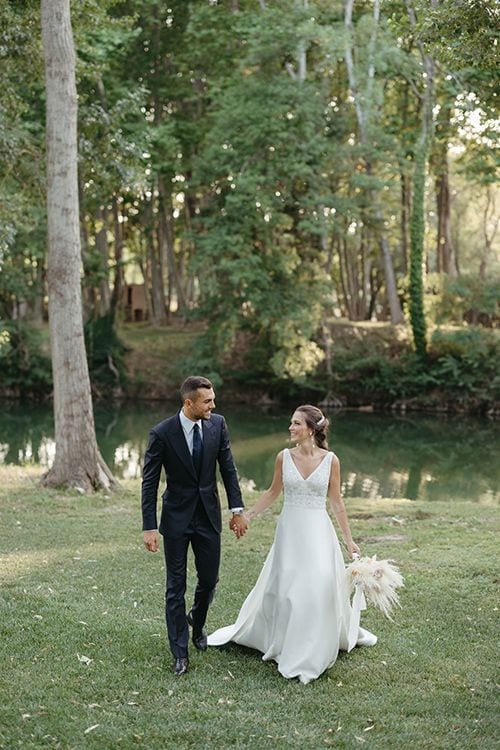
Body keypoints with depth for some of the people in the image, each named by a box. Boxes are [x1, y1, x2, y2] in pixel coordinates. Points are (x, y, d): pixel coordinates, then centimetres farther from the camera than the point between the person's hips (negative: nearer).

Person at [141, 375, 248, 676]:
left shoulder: (217, 424, -6)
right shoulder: (162, 433, -16)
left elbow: (228, 468, 3)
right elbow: (150, 482, -11)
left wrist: (238, 509, -1)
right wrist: (150, 527, -13)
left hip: (209, 516, 3)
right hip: (177, 518, -3)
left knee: (209, 580, 11)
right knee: (176, 587, 4)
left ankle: (197, 620, 43)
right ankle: (181, 653, 16)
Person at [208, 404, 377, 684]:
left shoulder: (330, 460, -6)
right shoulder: (284, 457, -2)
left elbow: (337, 501, 1)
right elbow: (273, 492, 11)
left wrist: (349, 539, 3)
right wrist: (247, 516, 9)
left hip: (318, 532, -2)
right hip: (289, 530, 2)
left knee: (321, 589, -4)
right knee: (282, 589, 7)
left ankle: (312, 654, 16)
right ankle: (285, 646, 27)